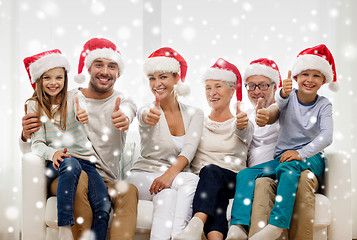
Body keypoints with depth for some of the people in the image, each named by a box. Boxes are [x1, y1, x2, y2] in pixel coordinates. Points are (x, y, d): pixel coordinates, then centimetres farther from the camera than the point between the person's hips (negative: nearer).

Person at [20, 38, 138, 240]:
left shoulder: (124, 102, 8)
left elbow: (127, 111, -22)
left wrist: (123, 117, -48)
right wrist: (26, 135, -15)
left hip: (107, 183, 0)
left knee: (129, 190, -32)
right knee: (79, 177, -34)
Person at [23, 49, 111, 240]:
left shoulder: (73, 97, 7)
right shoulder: (34, 105, 5)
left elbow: (80, 110, -17)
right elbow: (37, 143, -3)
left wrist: (83, 115, -44)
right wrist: (53, 153, -26)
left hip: (85, 159, 2)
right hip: (56, 161, -1)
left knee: (103, 206, -22)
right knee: (71, 164, -38)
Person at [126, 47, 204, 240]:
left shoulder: (194, 114, 3)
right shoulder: (148, 111, -4)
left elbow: (189, 149, -13)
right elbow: (143, 116, -31)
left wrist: (171, 173, -32)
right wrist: (148, 117, -57)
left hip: (177, 179, 2)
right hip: (143, 176, -2)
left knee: (166, 190, -35)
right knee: (191, 180, -32)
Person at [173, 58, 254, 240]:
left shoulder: (243, 123, 11)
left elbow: (242, 131, -15)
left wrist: (241, 125, -40)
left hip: (233, 182, -1)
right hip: (203, 182, 1)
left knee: (211, 170, -34)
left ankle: (196, 224, -56)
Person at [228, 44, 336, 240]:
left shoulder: (323, 105, 5)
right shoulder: (289, 96, 7)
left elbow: (326, 137, -9)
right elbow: (279, 104, -18)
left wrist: (301, 153, -24)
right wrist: (283, 94, -43)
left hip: (311, 157, -2)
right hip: (282, 156, 3)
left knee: (287, 167, -37)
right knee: (245, 174, -21)